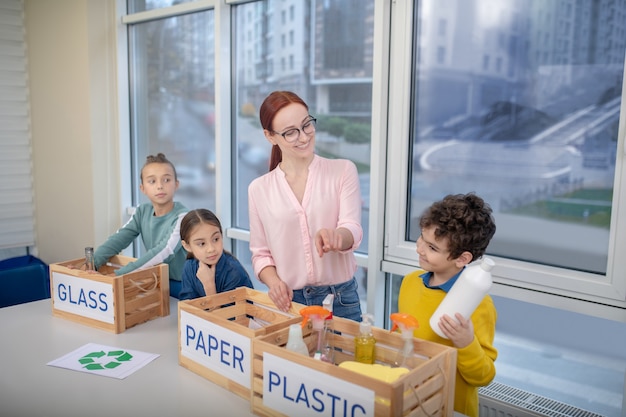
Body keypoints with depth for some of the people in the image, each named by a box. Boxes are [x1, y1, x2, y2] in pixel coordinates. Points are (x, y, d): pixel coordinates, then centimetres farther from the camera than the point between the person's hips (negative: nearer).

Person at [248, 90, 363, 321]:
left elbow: (353, 231, -13)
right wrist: (274, 281, -13)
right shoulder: (259, 189, 2)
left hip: (340, 300, -1)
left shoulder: (343, 170, -3)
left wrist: (336, 236, -36)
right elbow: (261, 253, 7)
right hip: (288, 301, 1)